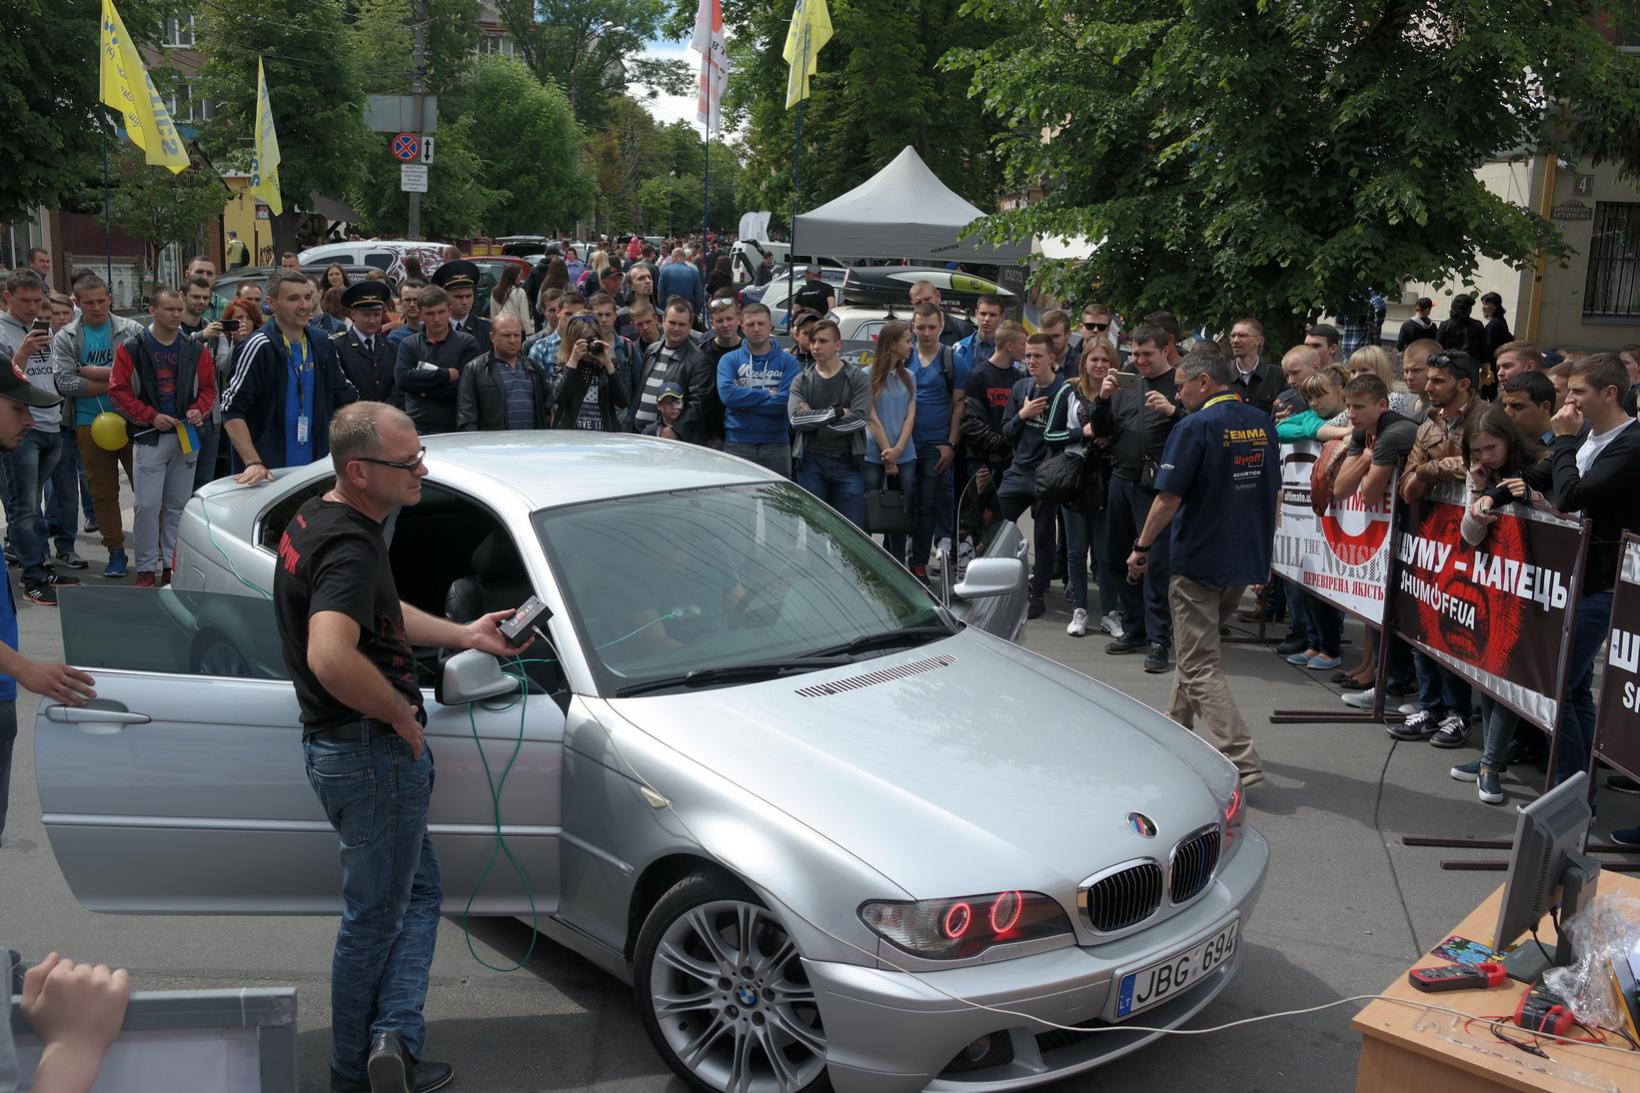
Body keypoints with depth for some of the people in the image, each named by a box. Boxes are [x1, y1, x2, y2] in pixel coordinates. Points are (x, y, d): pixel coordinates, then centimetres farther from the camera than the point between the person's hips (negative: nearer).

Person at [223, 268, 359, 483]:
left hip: (317, 469, 5)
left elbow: (345, 398, 15)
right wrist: (253, 463, -24)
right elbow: (232, 410, -15)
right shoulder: (259, 347, -11)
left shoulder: (321, 344, 7)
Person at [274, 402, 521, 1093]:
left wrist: (463, 635, 16)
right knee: (375, 917, 6)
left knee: (418, 892, 19)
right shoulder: (350, 547, -25)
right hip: (373, 750, -10)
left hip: (335, 744, 10)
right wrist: (402, 713, -24)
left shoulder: (316, 519, 8)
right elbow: (331, 657, -40)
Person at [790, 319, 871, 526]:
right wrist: (838, 412, -12)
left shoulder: (858, 378, 5)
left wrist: (814, 419, -8)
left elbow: (859, 418, -11)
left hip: (848, 461, -1)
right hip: (811, 463, 1)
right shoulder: (801, 381, 9)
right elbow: (796, 418, -8)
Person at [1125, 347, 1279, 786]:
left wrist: (1142, 548, -5)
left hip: (1199, 561, -8)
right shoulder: (1261, 424, 6)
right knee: (1197, 646, 25)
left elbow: (1168, 499, -17)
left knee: (1201, 667, -2)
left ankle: (1241, 761, -9)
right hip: (1246, 561, 8)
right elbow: (1274, 494, 13)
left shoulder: (1195, 427, -16)